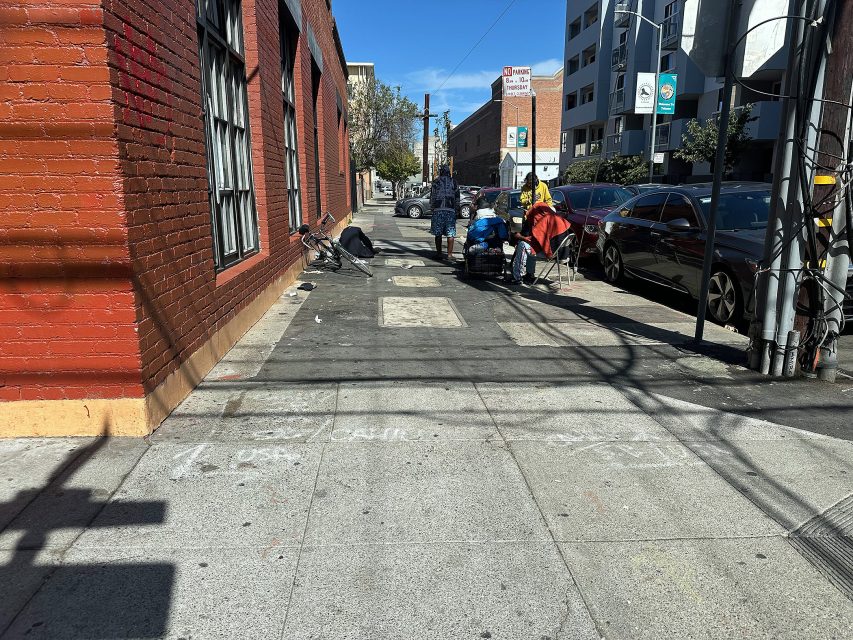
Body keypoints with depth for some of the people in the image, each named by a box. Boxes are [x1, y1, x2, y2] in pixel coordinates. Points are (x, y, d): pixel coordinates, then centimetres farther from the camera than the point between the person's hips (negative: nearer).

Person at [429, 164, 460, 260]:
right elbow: (457, 197, 8)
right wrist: (456, 208, 17)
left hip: (438, 210, 0)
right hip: (450, 210, 1)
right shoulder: (454, 182, 8)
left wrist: (433, 207, 15)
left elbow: (432, 196, 4)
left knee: (438, 233, 7)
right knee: (450, 234, 1)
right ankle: (449, 254, -3)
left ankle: (438, 253, 9)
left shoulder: (436, 182, 4)